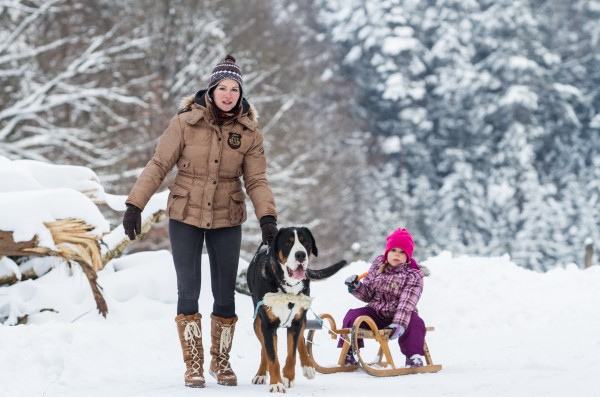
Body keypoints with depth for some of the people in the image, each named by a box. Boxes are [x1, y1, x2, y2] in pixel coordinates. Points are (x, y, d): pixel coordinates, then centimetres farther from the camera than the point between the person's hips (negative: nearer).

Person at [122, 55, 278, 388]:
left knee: (226, 295, 7)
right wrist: (135, 205, -13)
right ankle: (194, 364, 8)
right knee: (188, 292, -2)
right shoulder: (186, 122, -9)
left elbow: (257, 180, -4)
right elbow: (158, 166, -7)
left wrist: (267, 217, -19)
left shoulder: (249, 132, -3)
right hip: (186, 217, -2)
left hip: (227, 222, 2)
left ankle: (221, 361, 23)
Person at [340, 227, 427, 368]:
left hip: (399, 315, -4)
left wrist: (399, 323, -39)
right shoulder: (377, 266, 5)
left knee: (415, 324, -35)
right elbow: (367, 294, 10)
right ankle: (347, 352, -5)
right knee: (352, 316, -20)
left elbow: (407, 303, -24)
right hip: (376, 312, 4)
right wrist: (356, 287, -12)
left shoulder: (413, 276, -9)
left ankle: (414, 357, -19)